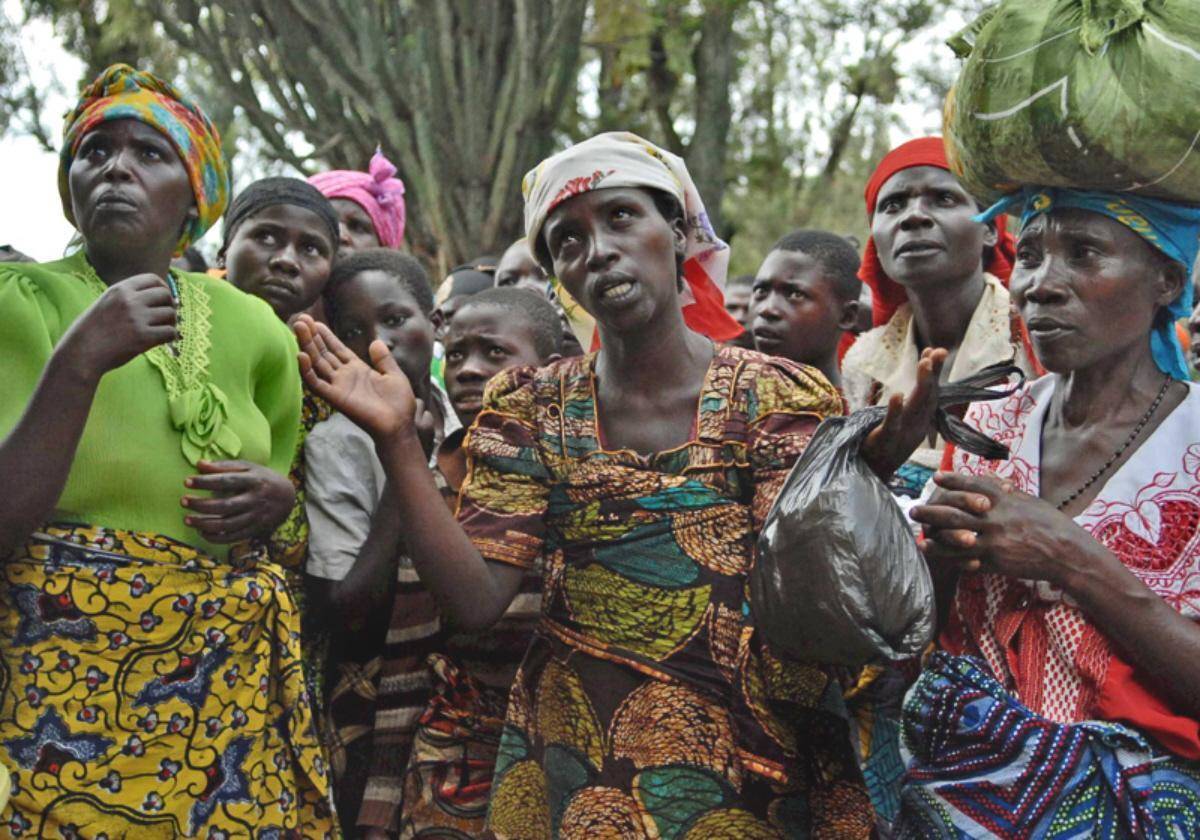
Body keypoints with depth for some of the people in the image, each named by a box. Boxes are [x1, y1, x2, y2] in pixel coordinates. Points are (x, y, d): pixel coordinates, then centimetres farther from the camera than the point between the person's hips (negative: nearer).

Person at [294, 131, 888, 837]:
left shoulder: (782, 399, -6)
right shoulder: (531, 407, 1)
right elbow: (477, 600, -8)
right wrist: (397, 441, -17)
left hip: (753, 759, -1)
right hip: (573, 762, 1)